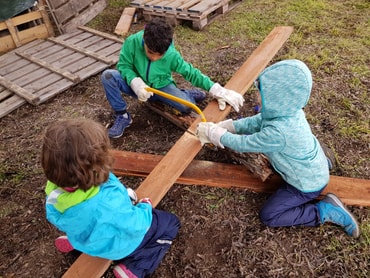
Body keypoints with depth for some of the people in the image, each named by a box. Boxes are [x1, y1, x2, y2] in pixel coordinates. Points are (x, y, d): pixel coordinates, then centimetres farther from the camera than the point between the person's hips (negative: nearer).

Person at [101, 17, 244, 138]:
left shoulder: (172, 55, -24)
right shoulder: (132, 42, -25)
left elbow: (191, 73, -19)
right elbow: (123, 65, -15)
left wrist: (217, 90, -28)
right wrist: (135, 83, -36)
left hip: (161, 87, -1)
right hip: (138, 85, 1)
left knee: (186, 106, -27)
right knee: (108, 76, -26)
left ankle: (188, 94, 13)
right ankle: (122, 116, -10)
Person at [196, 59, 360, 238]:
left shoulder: (278, 132, -40)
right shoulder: (287, 111, -16)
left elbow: (243, 144, -25)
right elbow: (254, 122, -4)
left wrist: (214, 134, -14)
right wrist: (223, 126, -10)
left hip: (307, 184, -8)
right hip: (312, 169, 8)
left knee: (268, 216, -3)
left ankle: (325, 211, 2)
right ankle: (318, 161, 24)